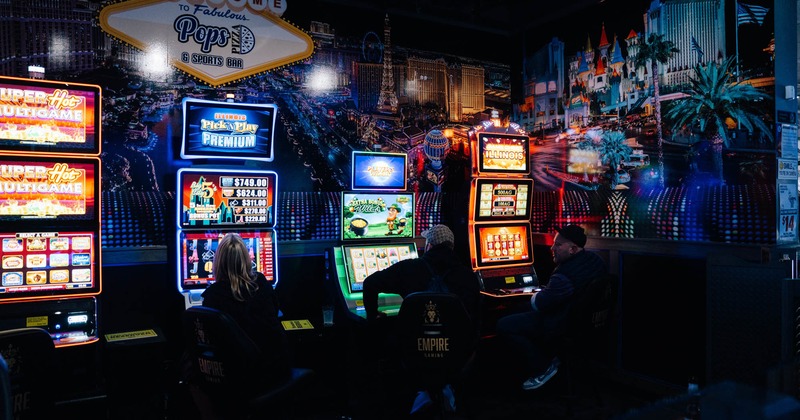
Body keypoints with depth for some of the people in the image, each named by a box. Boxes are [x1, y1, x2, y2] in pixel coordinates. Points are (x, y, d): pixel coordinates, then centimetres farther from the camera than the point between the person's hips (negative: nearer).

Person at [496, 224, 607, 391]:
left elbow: (539, 304, -21)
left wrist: (535, 296, 2)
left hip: (564, 327, -10)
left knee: (504, 325, -9)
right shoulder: (595, 260, -3)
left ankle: (543, 368, 1)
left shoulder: (564, 276, -32)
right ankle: (550, 356, 22)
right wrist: (545, 292, 10)